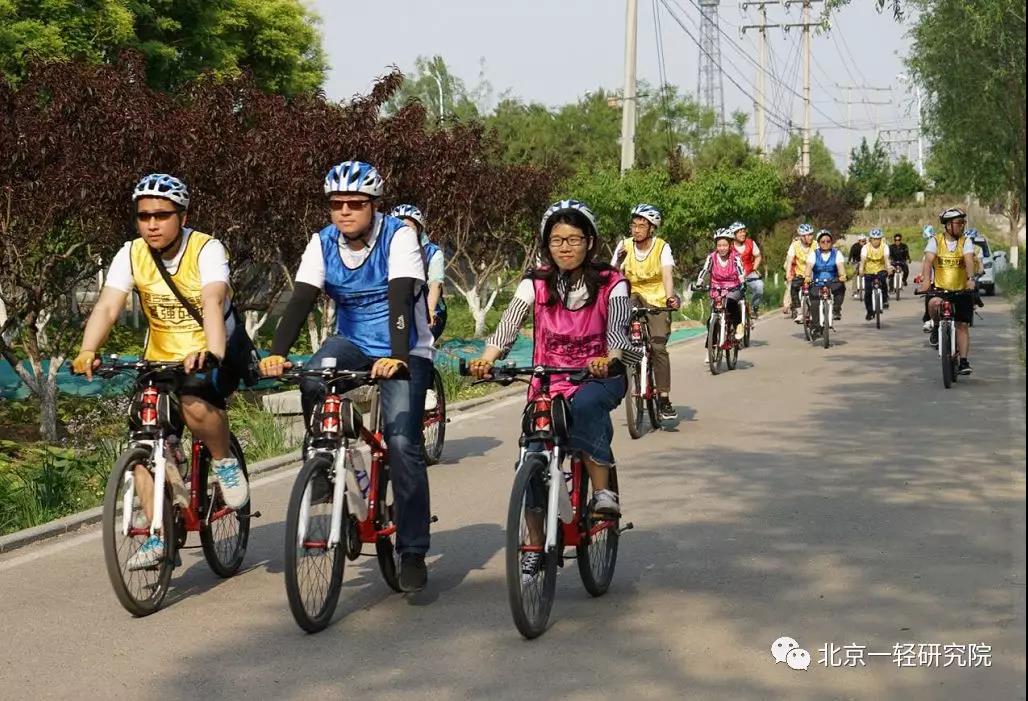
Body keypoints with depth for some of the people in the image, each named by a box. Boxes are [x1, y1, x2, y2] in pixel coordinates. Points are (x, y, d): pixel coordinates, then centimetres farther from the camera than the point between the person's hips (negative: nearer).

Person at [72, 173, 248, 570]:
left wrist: (212, 353, -53)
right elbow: (107, 307, -21)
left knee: (194, 402, -35)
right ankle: (158, 537, 1)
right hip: (161, 359, 4)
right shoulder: (131, 255, -8)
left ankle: (225, 463, -6)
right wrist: (88, 351, -40)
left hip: (211, 357, -4)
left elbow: (212, 302, -35)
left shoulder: (206, 250, -18)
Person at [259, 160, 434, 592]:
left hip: (404, 352, -4)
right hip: (353, 343, 4)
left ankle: (413, 552, -7)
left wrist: (397, 357, -43)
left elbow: (400, 298, -29)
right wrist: (277, 353, -31)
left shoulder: (399, 237, -16)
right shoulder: (323, 244, -4)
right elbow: (300, 300, -15)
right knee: (313, 382, -30)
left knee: (402, 443, -18)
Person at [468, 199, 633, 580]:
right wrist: (486, 359, -31)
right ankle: (535, 548, 8)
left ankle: (603, 491, -25)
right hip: (548, 381, 2)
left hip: (598, 378, -2)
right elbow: (509, 324, -12)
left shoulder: (610, 283, -4)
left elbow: (618, 329, -19)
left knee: (585, 405, -38)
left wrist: (609, 359, -41)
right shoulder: (536, 283, 0)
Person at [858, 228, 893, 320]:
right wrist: (861, 269, -44)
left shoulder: (884, 247, -10)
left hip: (881, 270, -1)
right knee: (868, 292, -6)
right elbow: (863, 259, -24)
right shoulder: (866, 248, -11)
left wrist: (888, 267, -46)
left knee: (883, 278, -34)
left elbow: (886, 258, -26)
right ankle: (870, 312, 13)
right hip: (869, 272, 1)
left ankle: (885, 299, -16)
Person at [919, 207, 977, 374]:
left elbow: (969, 260, -18)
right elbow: (928, 260, -17)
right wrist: (926, 278, -35)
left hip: (962, 289, 1)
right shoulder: (935, 241, -2)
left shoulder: (966, 241, -2)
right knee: (934, 303, -33)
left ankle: (963, 361, 4)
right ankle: (937, 327, -2)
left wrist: (971, 278, -38)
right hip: (939, 287, -1)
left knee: (963, 325, -3)